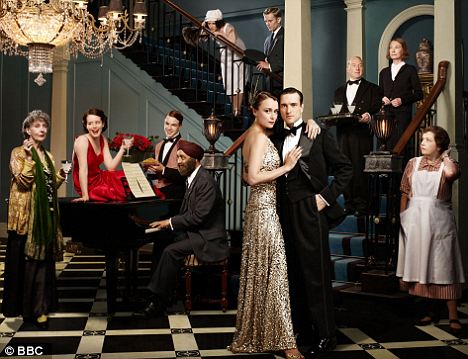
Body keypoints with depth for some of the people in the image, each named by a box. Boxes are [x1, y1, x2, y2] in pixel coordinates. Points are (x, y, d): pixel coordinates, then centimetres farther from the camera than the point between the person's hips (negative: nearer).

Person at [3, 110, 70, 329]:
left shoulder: (48, 156, 16)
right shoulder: (19, 152, -3)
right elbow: (24, 182, -17)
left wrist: (62, 174, 3)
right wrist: (29, 156, -21)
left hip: (46, 215, 7)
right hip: (27, 215, -7)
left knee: (43, 259, 8)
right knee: (25, 261, -4)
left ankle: (39, 306, 15)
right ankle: (27, 307, 3)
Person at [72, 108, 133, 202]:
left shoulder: (103, 140, 3)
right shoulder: (82, 141, -18)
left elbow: (110, 167, -4)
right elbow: (83, 170, -25)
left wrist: (123, 148, -12)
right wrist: (85, 196, -29)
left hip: (99, 178, 7)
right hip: (88, 185, -7)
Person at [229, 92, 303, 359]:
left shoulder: (253, 135, 15)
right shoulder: (261, 137, -13)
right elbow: (253, 177, -22)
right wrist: (286, 167, -17)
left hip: (259, 207, 10)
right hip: (265, 210, -10)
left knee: (258, 272, 14)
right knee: (274, 272, -7)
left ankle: (254, 334, 24)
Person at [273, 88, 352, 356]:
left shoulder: (320, 135, -1)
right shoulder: (278, 139, 15)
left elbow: (345, 168, -2)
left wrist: (326, 197, -8)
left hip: (310, 212, -5)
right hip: (286, 213, 6)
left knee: (316, 275, -2)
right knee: (293, 275, 10)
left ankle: (326, 336, 9)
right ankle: (301, 331, 21)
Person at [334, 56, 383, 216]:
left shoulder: (373, 89, 10)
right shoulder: (339, 91, 23)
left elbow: (377, 110, 0)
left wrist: (369, 116, -20)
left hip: (361, 135, -4)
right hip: (343, 135, 4)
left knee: (360, 169, -8)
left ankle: (362, 205, -1)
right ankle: (349, 204, 9)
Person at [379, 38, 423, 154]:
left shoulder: (410, 70, 5)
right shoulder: (384, 72, 18)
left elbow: (419, 94, 1)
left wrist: (402, 100, -12)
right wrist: (383, 99, 0)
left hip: (403, 114, -4)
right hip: (387, 114, 4)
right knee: (388, 146, -4)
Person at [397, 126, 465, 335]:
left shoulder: (447, 165, 0)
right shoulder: (413, 163, 7)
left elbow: (451, 173, -26)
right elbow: (405, 193, 8)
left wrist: (445, 157, -8)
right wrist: (402, 219, 3)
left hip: (438, 220, -3)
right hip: (415, 220, 3)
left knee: (443, 266, -2)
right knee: (421, 264, 8)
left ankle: (453, 316, 2)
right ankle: (432, 310, 21)